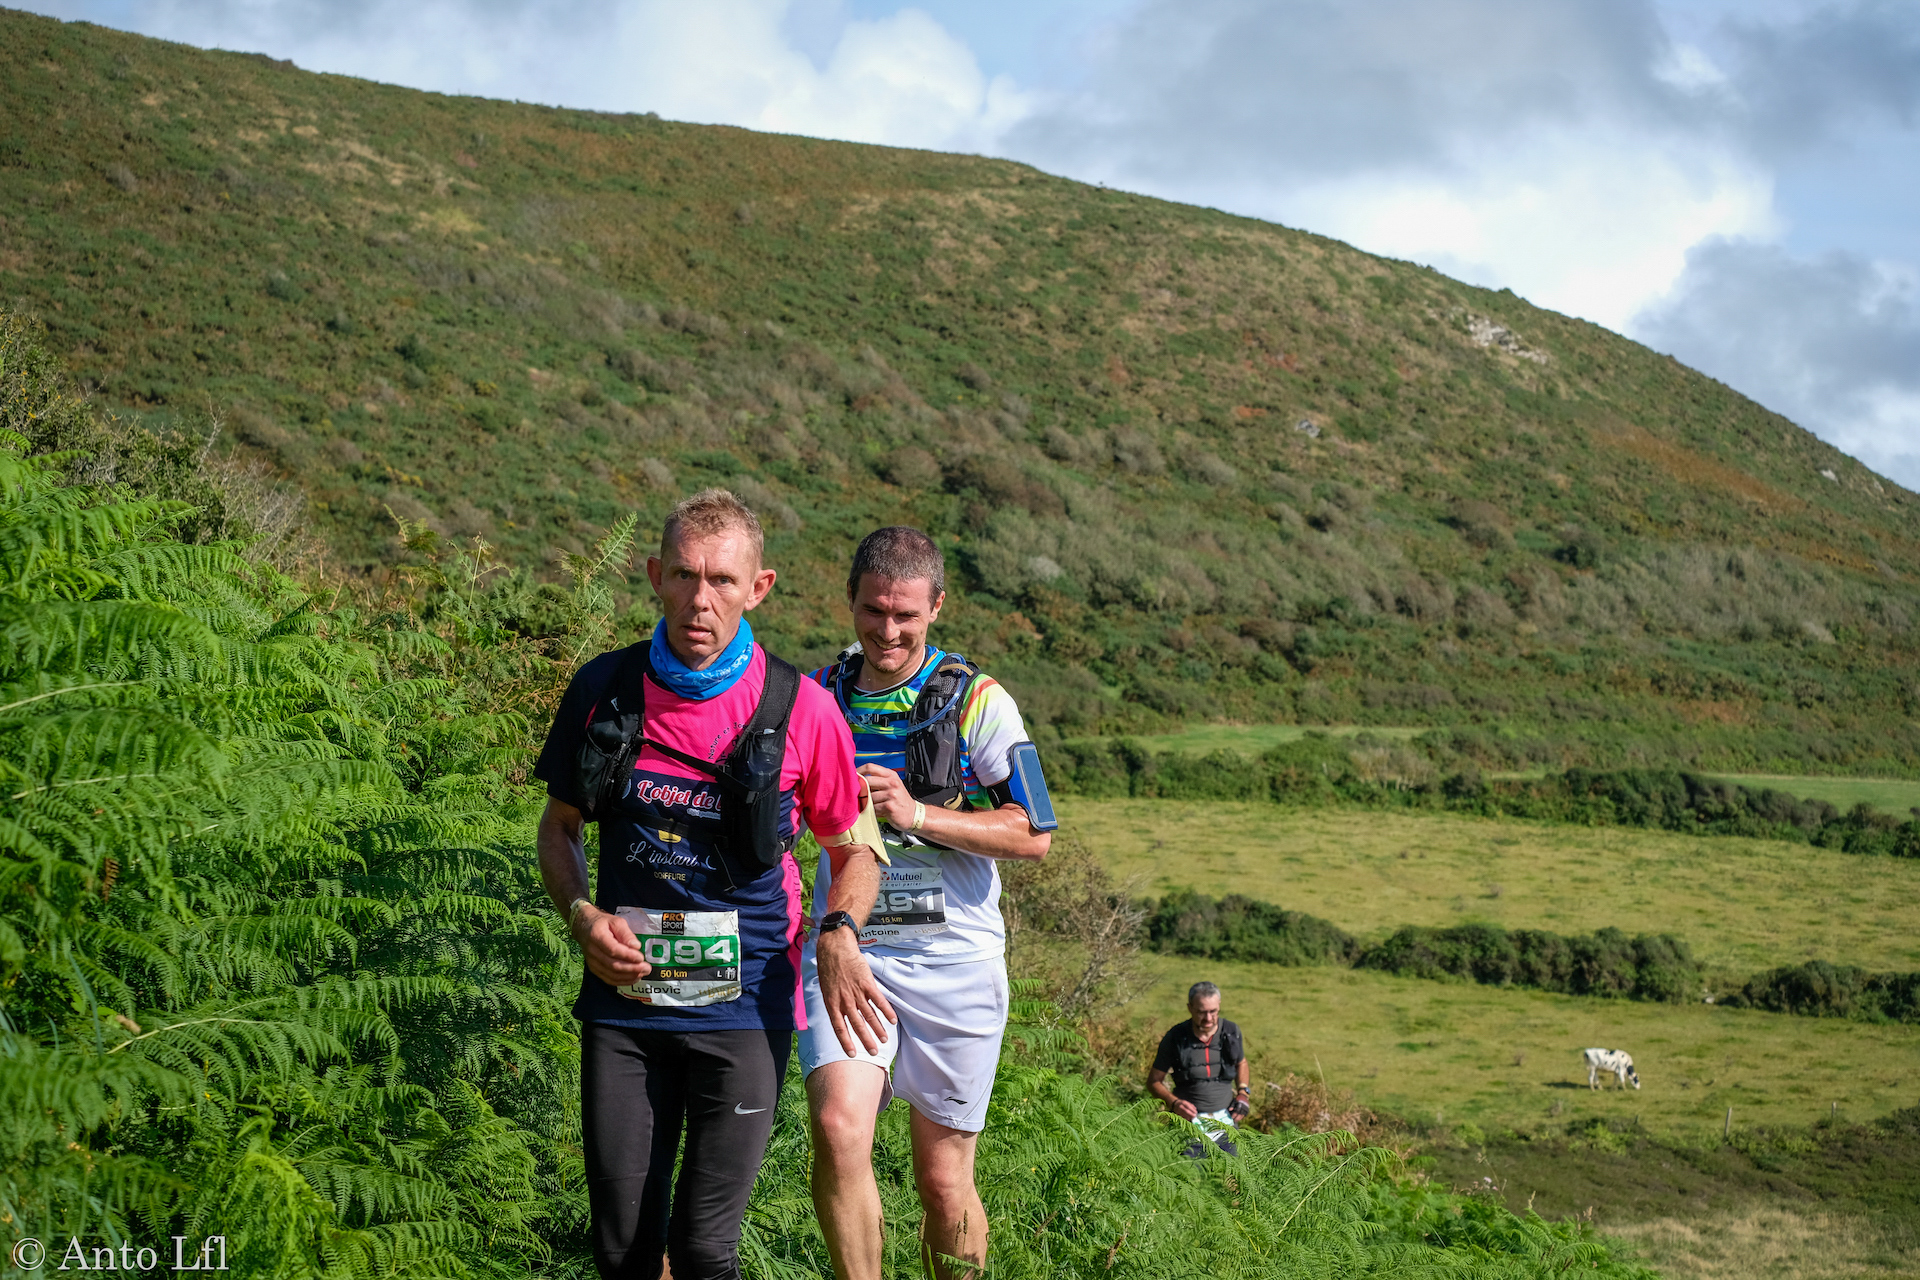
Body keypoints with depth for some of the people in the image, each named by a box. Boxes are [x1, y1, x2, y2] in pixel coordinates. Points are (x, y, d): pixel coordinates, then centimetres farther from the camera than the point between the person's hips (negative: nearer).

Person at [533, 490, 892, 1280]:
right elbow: (559, 828, 14)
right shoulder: (604, 689, 1)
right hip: (623, 1002, 3)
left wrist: (839, 936, -13)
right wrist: (581, 914, -5)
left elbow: (854, 850, 7)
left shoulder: (800, 710, -6)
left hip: (742, 1006, -2)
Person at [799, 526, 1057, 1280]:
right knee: (838, 1130, -21)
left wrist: (917, 814, -17)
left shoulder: (978, 701, -2)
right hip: (846, 950, 1)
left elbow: (1033, 836, -7)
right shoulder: (814, 698, 7)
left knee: (944, 1178, 5)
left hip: (953, 958, -1)